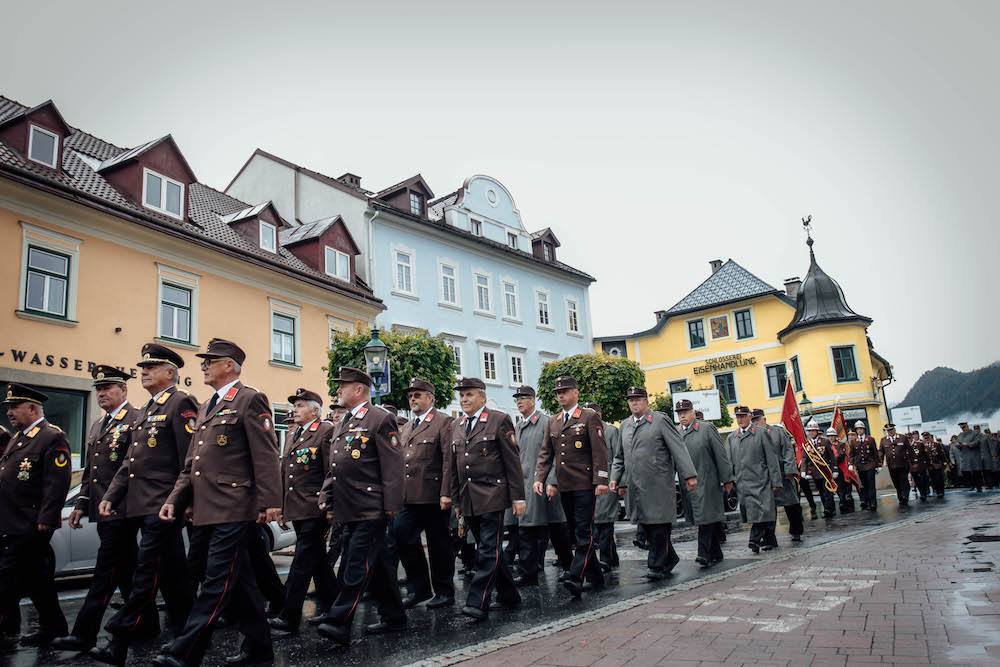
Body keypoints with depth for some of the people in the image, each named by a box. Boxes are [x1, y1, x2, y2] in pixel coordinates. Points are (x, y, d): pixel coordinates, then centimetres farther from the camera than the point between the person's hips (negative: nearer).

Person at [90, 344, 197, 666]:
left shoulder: (181, 403, -8)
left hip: (161, 506, -9)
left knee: (146, 573, -5)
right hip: (139, 504, 9)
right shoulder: (144, 411, 20)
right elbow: (131, 460, 21)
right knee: (171, 572, 14)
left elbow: (190, 459, -14)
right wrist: (110, 495, 11)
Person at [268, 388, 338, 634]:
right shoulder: (291, 438, 19)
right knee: (317, 560, 15)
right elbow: (284, 474, 21)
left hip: (314, 510, -8)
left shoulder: (327, 432, -7)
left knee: (302, 561, -7)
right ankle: (330, 607, 26)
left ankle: (289, 617, -4)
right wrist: (280, 506, 17)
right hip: (295, 510, 8)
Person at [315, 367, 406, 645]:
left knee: (357, 567, -6)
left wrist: (390, 505, -16)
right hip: (348, 510, 9)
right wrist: (327, 500, 15)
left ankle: (338, 623, -3)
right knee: (376, 565, 14)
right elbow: (334, 468, 22)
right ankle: (393, 617, 23)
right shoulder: (342, 424, 18)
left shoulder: (380, 419, -8)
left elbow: (393, 465, -13)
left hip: (371, 509, -8)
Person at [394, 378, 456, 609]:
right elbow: (400, 461, 19)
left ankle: (444, 592, 19)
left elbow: (449, 460, -13)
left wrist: (446, 494, -18)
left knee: (439, 544, 4)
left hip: (434, 497, -7)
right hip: (409, 497, 7)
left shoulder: (444, 422, -5)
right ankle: (419, 588, 18)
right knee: (402, 537, 2)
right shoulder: (405, 428, 19)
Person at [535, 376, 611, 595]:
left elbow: (599, 451, -9)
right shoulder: (553, 423, 14)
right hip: (564, 486, 7)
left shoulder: (590, 417, -3)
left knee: (584, 532, -9)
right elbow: (545, 453, 15)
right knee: (575, 532, 12)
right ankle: (595, 575, 24)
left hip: (585, 485, -7)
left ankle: (576, 577, -12)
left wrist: (601, 481, -15)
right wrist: (540, 478, 3)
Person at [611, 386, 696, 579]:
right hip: (636, 484, 6)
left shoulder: (661, 420, -1)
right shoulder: (625, 425, 15)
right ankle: (669, 558, 24)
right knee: (645, 523, 7)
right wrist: (616, 478, 13)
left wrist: (689, 475, -12)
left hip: (658, 483, -5)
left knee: (659, 523, -4)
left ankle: (657, 566, 7)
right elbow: (620, 456, 23)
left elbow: (678, 448, -5)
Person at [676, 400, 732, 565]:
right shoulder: (675, 433, 8)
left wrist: (727, 479, -4)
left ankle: (704, 554, -9)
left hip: (707, 481, -4)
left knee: (706, 517, -11)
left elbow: (721, 454, -1)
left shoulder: (707, 428, -1)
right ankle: (716, 554, 21)